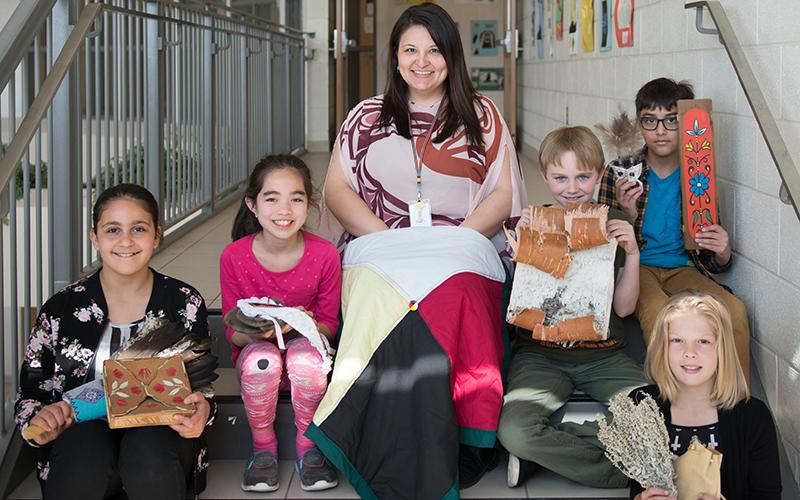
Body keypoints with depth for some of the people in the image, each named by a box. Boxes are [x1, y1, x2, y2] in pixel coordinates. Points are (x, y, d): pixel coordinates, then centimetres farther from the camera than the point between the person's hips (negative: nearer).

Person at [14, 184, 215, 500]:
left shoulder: (185, 304, 6)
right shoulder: (61, 309, 5)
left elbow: (201, 386, 9)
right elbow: (30, 393, 9)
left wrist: (200, 411, -16)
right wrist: (40, 423, -15)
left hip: (161, 432, 1)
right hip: (83, 430, -1)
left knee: (148, 450, -34)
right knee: (84, 455, -35)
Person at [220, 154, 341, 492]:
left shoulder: (324, 255, -13)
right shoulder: (234, 257, -13)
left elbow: (329, 324, -1)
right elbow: (233, 332, -5)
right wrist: (257, 330, -28)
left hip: (306, 342, 0)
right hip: (256, 347, 0)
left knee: (305, 357, -35)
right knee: (261, 360, -35)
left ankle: (308, 446, -10)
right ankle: (263, 448, -9)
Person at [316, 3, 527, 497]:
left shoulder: (481, 115, 17)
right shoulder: (367, 117, 20)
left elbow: (503, 195, 9)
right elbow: (336, 191, 11)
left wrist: (450, 241, -8)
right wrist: (390, 238, -6)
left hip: (462, 256, -1)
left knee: (464, 305, -37)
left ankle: (470, 449, -30)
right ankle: (392, 456, -28)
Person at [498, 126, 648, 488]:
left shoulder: (615, 225, 7)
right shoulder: (532, 223, 3)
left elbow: (623, 307, 4)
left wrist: (632, 254, -10)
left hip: (602, 356, 2)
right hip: (541, 354, -2)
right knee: (514, 431, -33)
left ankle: (547, 450, -13)